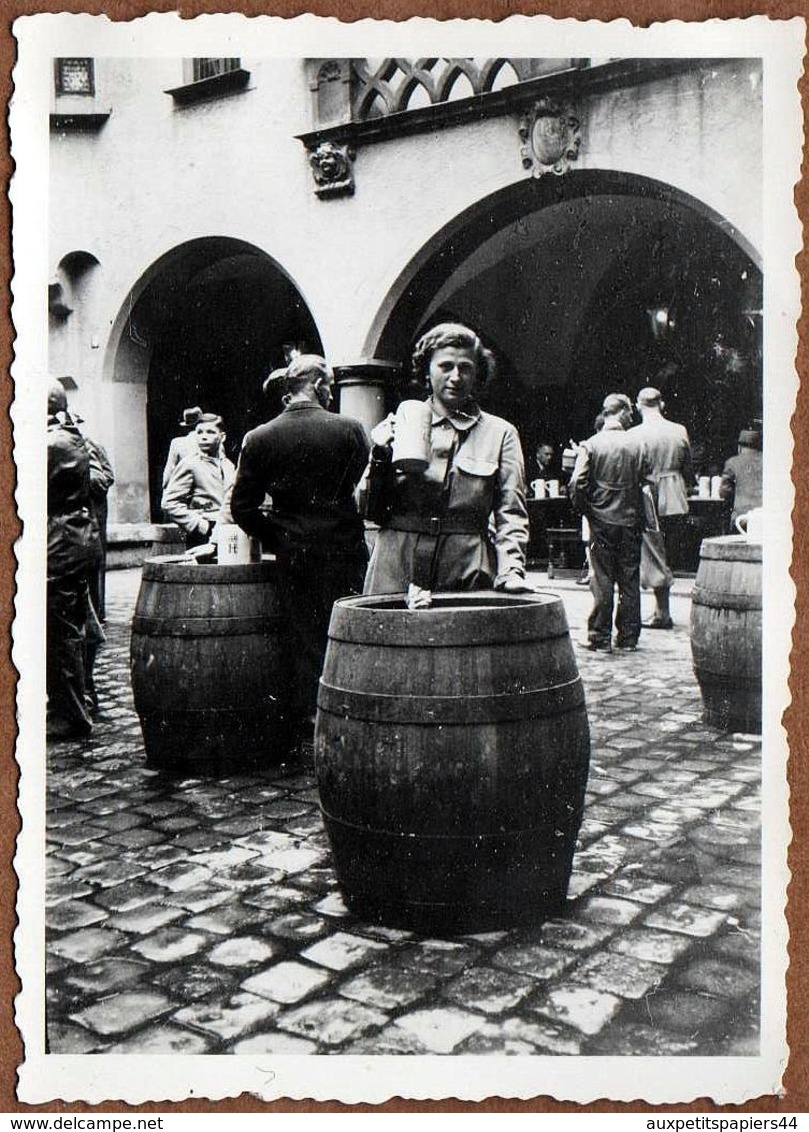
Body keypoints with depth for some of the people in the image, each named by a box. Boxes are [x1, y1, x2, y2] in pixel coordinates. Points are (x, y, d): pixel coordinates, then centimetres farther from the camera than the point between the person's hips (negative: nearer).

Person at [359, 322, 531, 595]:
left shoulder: (500, 433, 9)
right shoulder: (400, 425, 10)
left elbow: (510, 514, 4)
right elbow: (370, 510, 11)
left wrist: (511, 570, -12)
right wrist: (380, 457, -4)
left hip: (469, 575, 0)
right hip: (397, 573, 1)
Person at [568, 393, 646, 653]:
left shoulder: (590, 445, -6)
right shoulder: (636, 445, -2)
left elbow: (577, 484, -11)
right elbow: (646, 482, 3)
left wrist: (585, 510, 4)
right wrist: (639, 515, 15)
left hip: (601, 521, -1)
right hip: (630, 520, 1)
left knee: (602, 580, 3)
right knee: (630, 580, 9)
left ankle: (600, 638, 5)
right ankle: (628, 637, 14)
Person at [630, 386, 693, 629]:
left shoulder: (636, 434, -11)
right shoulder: (680, 431, 4)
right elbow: (688, 470, 11)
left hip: (650, 502, -5)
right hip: (676, 502, 5)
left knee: (654, 559, 2)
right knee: (664, 557, 16)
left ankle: (663, 614, 4)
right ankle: (661, 609, 21)